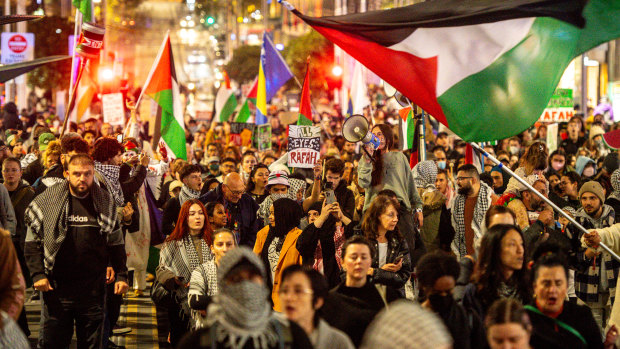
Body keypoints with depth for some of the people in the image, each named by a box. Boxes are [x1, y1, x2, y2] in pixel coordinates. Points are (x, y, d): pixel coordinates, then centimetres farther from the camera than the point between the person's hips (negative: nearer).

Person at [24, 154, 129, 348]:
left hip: (94, 290, 2)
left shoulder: (105, 203, 6)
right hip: (57, 288, -2)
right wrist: (38, 274, -8)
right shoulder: (47, 201, -1)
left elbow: (116, 243, 14)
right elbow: (33, 243, 2)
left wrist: (121, 275, 5)